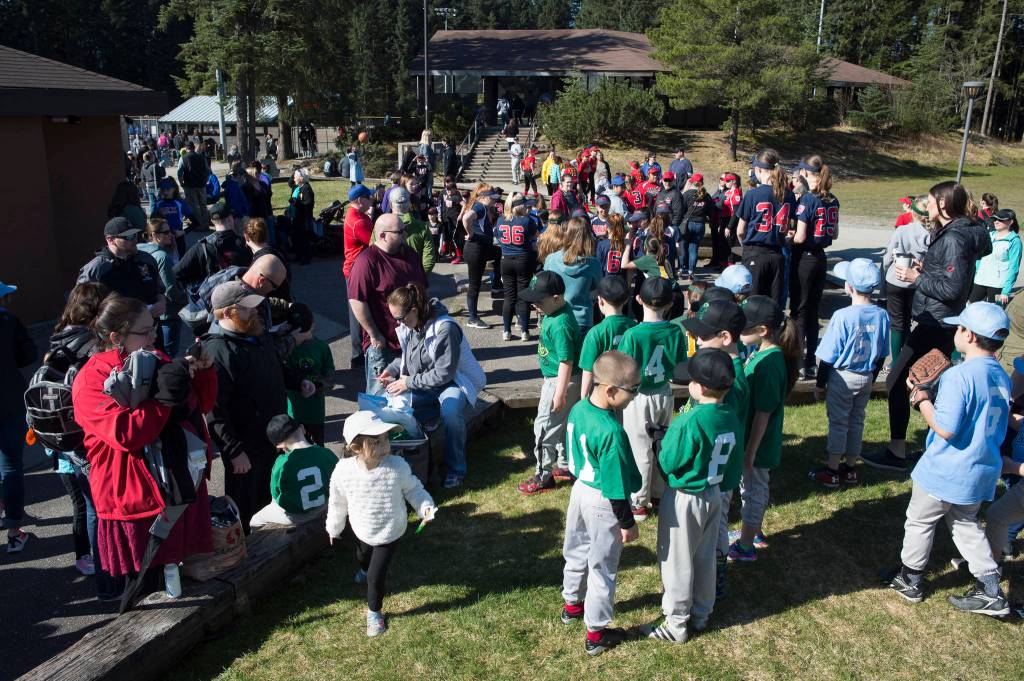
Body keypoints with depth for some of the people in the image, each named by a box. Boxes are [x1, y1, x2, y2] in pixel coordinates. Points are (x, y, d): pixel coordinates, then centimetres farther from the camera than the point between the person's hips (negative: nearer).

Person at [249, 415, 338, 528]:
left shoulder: (282, 463, -26)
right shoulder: (328, 454, -18)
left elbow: (275, 494, -10)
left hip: (294, 516, -4)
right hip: (322, 509, 4)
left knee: (254, 522, 24)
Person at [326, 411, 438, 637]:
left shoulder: (397, 466, -31)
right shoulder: (343, 471, -27)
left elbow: (412, 488, -9)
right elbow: (337, 502, -7)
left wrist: (426, 507, -24)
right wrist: (333, 528, 7)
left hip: (389, 533, -3)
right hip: (362, 531, 3)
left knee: (376, 576, -1)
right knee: (363, 557, 34)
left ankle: (374, 612, 31)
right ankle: (365, 569, 73)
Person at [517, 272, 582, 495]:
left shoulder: (561, 324, -28)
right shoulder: (555, 311, 2)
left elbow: (566, 361, -26)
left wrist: (559, 394, -21)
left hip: (561, 381, -10)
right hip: (553, 377, 10)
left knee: (544, 426, 1)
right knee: (562, 424, 22)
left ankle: (543, 476, 14)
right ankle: (565, 466, 37)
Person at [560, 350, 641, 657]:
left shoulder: (578, 409, -9)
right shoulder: (611, 432, -33)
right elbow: (615, 487, -24)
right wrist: (627, 523, -12)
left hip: (579, 489, 8)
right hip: (602, 503, -8)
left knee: (576, 552, 27)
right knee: (602, 567, 12)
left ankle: (572, 604, 51)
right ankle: (596, 634, 29)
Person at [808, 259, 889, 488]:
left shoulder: (842, 316, -21)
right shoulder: (882, 315, -5)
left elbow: (829, 356, -15)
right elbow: (881, 355, 5)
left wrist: (820, 383, -4)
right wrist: (871, 379, 18)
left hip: (842, 377, -5)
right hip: (866, 378, 5)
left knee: (838, 422, 6)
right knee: (857, 422, 16)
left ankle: (832, 471, 15)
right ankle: (850, 469, 28)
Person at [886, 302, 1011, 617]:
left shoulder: (959, 375, -25)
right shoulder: (1001, 376, 2)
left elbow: (945, 428, -28)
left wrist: (922, 400, -13)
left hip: (945, 472, -7)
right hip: (981, 471, 7)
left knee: (920, 522, 14)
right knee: (967, 526, 25)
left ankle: (910, 580, 29)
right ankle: (990, 589, 22)